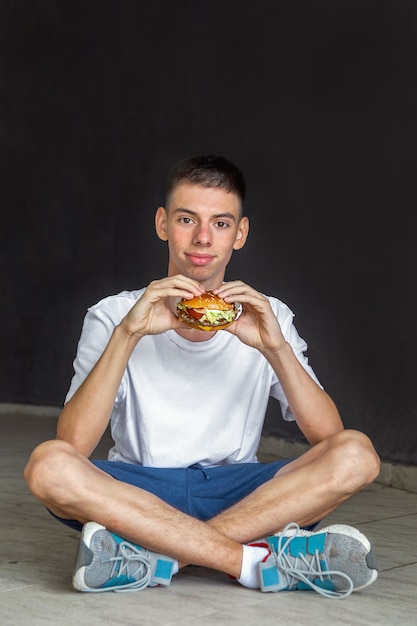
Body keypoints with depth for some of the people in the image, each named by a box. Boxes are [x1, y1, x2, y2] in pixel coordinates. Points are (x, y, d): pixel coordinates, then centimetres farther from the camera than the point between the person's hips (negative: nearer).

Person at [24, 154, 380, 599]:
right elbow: (72, 444, -15)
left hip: (236, 493, 2)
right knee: (47, 465, -31)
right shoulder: (114, 317, -1)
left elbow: (328, 436, -7)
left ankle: (155, 556, -26)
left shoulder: (266, 316, 4)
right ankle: (264, 561, -28)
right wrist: (127, 335, -25)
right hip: (138, 493, -1)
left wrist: (276, 348, -22)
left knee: (356, 454, -23)